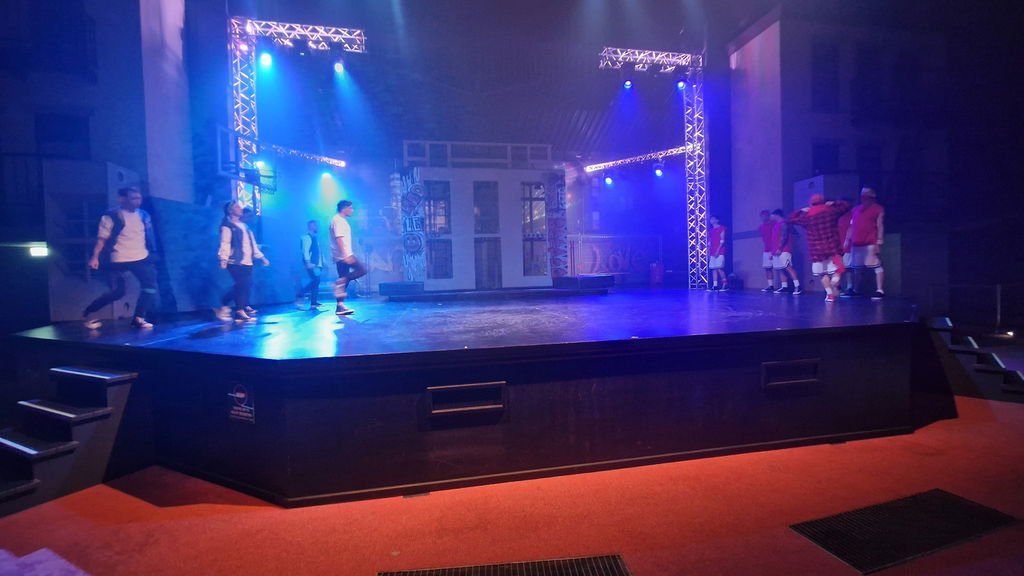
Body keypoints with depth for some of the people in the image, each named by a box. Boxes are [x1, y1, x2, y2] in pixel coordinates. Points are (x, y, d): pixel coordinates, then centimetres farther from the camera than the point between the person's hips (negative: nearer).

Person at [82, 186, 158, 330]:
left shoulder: (143, 215, 8)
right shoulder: (111, 216, -7)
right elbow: (102, 238, -9)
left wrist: (152, 254, 14)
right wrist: (95, 257, -16)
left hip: (142, 259, 5)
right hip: (119, 260, -5)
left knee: (149, 287, -5)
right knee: (117, 292, -2)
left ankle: (139, 318, 4)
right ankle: (88, 313, 20)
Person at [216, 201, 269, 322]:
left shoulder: (245, 226, 24)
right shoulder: (227, 226, 1)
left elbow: (253, 244, 26)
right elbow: (225, 243, -10)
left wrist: (261, 257, 21)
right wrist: (223, 258, -22)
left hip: (247, 262, 7)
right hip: (235, 262, -7)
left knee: (246, 286, 2)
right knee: (242, 286, -12)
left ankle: (241, 312, 9)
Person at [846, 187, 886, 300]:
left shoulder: (878, 209, 4)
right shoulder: (856, 209, 19)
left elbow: (880, 226, -3)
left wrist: (879, 242, -10)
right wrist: (847, 240, 15)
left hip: (870, 244, -6)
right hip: (856, 244, 6)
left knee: (876, 265, -10)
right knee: (856, 268, 12)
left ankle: (880, 290, -10)